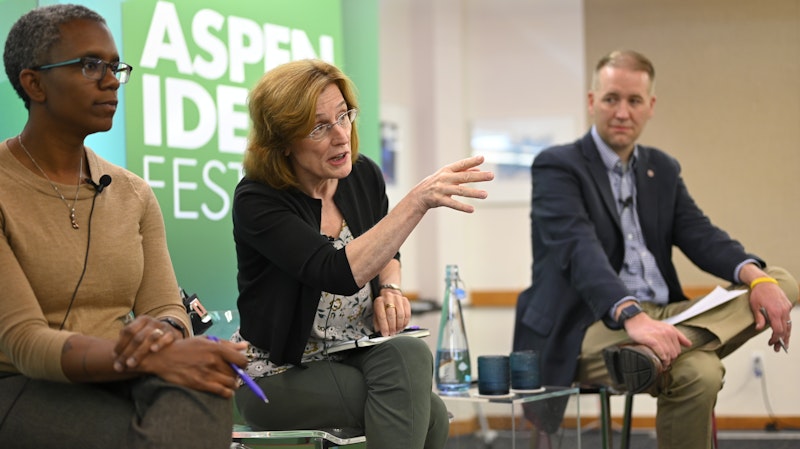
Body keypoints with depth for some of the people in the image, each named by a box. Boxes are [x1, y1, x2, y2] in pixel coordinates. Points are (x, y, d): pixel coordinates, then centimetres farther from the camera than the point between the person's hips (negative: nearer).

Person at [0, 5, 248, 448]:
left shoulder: (134, 194, 12)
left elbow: (166, 308, 6)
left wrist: (164, 333, -21)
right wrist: (152, 359, -29)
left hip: (116, 382, 5)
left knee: (200, 385, -30)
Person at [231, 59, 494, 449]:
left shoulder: (363, 175, -1)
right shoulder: (256, 201, -18)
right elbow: (339, 272, -33)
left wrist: (390, 288, -3)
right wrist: (417, 201, -40)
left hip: (357, 357, 5)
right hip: (281, 373, -5)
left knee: (408, 353, -30)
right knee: (427, 412, -28)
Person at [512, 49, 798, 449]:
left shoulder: (662, 169, 19)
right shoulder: (557, 167, -4)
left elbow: (700, 236, 6)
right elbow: (579, 250, -21)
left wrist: (757, 278, -17)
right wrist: (632, 317, -38)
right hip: (590, 328, -9)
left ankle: (650, 354, -34)